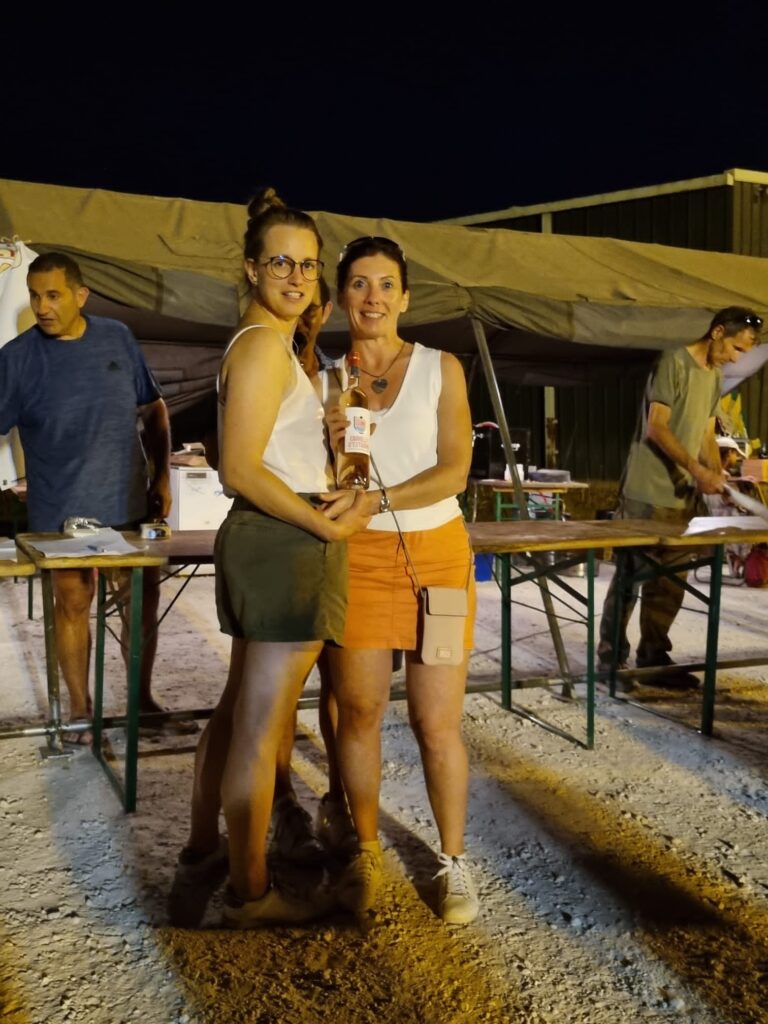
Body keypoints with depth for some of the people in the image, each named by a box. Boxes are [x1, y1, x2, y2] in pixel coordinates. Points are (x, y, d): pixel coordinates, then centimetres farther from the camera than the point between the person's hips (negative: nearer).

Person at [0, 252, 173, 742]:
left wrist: (162, 476, 5)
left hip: (130, 501, 3)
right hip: (62, 511, -2)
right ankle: (80, 709, 22)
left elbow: (154, 409, 10)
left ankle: (142, 697, 29)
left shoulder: (118, 338, 1)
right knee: (73, 604, 6)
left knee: (143, 601, 11)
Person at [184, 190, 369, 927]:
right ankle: (251, 893, 13)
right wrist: (328, 523, -14)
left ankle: (207, 844, 35)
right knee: (261, 728, 0)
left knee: (240, 711, 20)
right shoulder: (265, 345, -14)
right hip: (287, 548, -11)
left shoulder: (264, 342, 17)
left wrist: (332, 498, 6)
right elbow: (242, 469, -20)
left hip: (272, 543, 11)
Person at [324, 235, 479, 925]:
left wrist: (374, 500, -19)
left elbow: (455, 470, -7)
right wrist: (328, 444, -13)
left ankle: (454, 861, 19)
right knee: (359, 712, 5)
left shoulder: (441, 368, 1)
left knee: (438, 723, 1)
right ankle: (367, 853, 24)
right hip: (357, 558, 1)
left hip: (435, 553, -1)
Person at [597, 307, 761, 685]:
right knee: (629, 576, -2)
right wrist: (697, 470, -22)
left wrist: (717, 476, 4)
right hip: (648, 491, -8)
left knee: (670, 582, 7)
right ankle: (610, 658, 5)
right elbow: (656, 428, -16)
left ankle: (653, 656, 15)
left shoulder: (715, 377, 16)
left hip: (684, 494, 8)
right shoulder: (674, 362, -10)